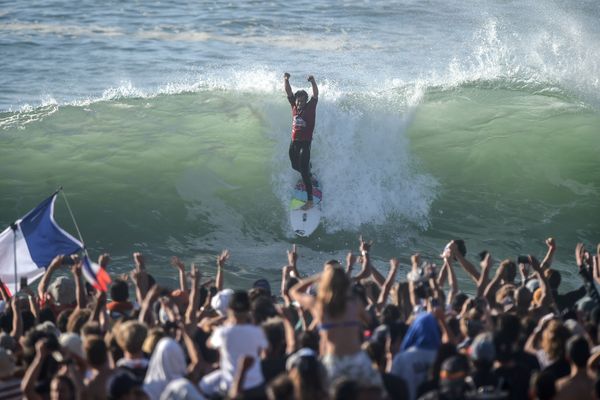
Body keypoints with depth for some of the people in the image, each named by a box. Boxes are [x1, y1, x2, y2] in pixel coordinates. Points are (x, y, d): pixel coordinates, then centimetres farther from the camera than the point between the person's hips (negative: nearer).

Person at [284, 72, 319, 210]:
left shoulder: (310, 107, -6)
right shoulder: (294, 106, 5)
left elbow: (316, 95, -18)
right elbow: (289, 93, 2)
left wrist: (313, 82, -33)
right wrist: (286, 80, -12)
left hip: (305, 143, -6)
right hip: (294, 142, 6)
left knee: (304, 171, -12)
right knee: (295, 167, 20)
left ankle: (310, 200, -11)